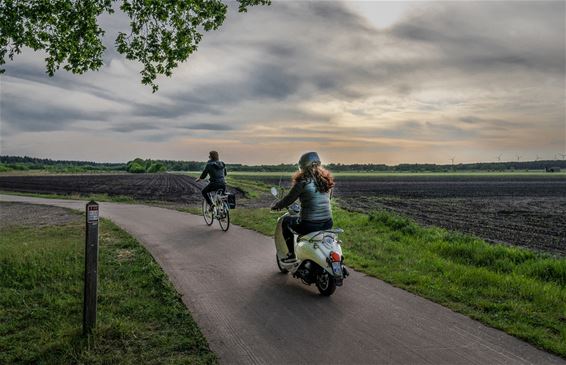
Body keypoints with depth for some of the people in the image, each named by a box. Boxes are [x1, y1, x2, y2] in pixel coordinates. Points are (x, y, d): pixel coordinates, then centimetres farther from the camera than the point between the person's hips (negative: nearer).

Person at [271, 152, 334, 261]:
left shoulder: (303, 181, -12)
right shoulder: (327, 180, 6)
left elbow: (288, 200, -6)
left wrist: (275, 206, 14)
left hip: (309, 225, -6)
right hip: (328, 224, 6)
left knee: (286, 221, 23)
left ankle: (291, 254, 25)